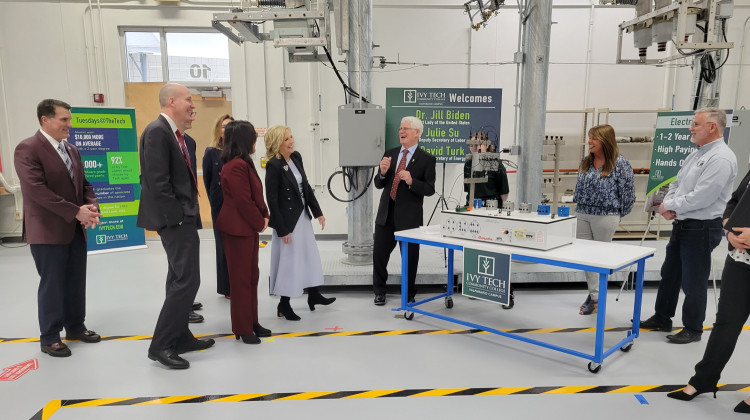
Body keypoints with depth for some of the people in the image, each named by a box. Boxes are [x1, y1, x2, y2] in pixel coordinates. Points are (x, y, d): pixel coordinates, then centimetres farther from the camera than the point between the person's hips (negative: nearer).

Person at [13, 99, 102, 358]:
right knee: (52, 285, 3)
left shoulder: (71, 150, 12)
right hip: (48, 231, -7)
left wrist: (91, 206, -6)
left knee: (76, 282, 14)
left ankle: (75, 327, 30)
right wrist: (76, 212, -22)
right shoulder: (27, 149, -12)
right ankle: (49, 337, 18)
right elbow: (37, 190, -21)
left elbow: (84, 184, 15)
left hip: (76, 229, 7)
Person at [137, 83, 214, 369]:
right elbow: (158, 182, -21)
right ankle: (161, 345, 1)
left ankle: (180, 337, 27)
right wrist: (177, 216, -19)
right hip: (176, 219, -11)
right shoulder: (157, 131, -16)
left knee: (179, 280, 16)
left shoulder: (172, 133, 15)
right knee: (187, 280, -9)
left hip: (183, 218, 11)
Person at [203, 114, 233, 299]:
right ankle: (227, 287, 18)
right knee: (224, 245, 7)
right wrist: (215, 203, 4)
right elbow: (207, 180, 3)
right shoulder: (211, 152, -2)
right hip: (221, 205, -2)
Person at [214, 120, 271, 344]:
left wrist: (264, 216, 4)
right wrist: (260, 222, -10)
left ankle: (251, 322, 26)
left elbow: (256, 195, 15)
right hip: (239, 228, -10)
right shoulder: (237, 166, -19)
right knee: (241, 278, 0)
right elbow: (244, 201, -21)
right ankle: (243, 329, 12)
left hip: (249, 227, 10)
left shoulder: (243, 163, 13)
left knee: (252, 276, 15)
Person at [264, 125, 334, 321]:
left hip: (303, 215, 8)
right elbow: (272, 200, -18)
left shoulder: (296, 157, 3)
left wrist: (317, 211, 9)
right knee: (289, 260, 3)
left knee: (310, 254, 18)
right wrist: (282, 229, -17)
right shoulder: (273, 165, -19)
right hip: (287, 219, -8)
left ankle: (313, 295, 36)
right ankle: (283, 305, 21)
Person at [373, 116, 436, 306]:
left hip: (409, 217, -4)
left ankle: (409, 295, 27)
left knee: (410, 258, 8)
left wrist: (411, 181, -23)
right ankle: (379, 292, 27)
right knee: (379, 254, 8)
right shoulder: (390, 154, 9)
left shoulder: (426, 159, -4)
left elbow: (429, 189, -7)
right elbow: (378, 184, 9)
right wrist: (383, 172, -12)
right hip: (386, 214, 4)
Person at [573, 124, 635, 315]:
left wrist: (617, 215, -2)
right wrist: (578, 205, 14)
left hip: (605, 216, -6)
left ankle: (597, 298, 18)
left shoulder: (620, 163, -10)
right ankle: (593, 293, 22)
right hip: (582, 214, 6)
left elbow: (628, 192, -7)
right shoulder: (586, 162, 8)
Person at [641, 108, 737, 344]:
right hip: (682, 225, 9)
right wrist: (668, 204, -3)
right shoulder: (696, 154, 12)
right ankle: (662, 318, 31)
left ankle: (693, 329, 19)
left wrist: (670, 206, -12)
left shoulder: (721, 158, -18)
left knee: (693, 282, 3)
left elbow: (701, 198, -25)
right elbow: (676, 184, 16)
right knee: (669, 274, 17)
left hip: (702, 228, -9)